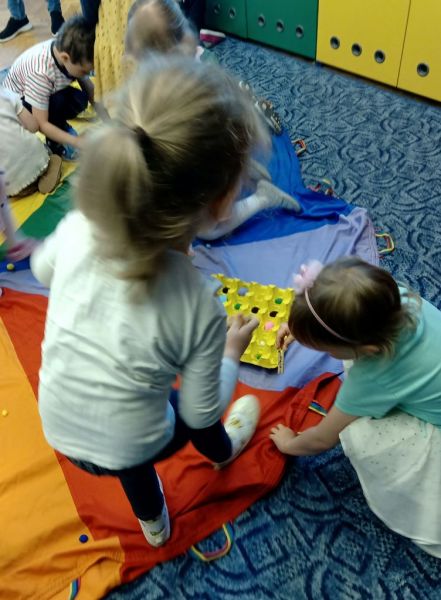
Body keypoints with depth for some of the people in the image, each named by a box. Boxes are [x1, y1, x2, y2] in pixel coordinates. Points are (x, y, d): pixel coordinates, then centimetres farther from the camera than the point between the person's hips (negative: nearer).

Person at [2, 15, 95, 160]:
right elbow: (41, 124, -34)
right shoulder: (40, 72, -41)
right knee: (57, 102, -33)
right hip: (17, 100, -6)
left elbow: (88, 87, -7)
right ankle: (55, 143, -7)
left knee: (80, 100, -20)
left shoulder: (68, 51, -24)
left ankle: (59, 124, 9)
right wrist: (79, 142, -38)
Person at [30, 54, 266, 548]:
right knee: (191, 404, 30)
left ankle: (152, 523, 65)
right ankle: (223, 452, 66)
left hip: (58, 429, 3)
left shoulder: (77, 229, -25)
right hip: (124, 449, -2)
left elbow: (41, 269, 0)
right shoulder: (199, 308, -33)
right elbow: (201, 413, -16)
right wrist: (232, 352, 0)